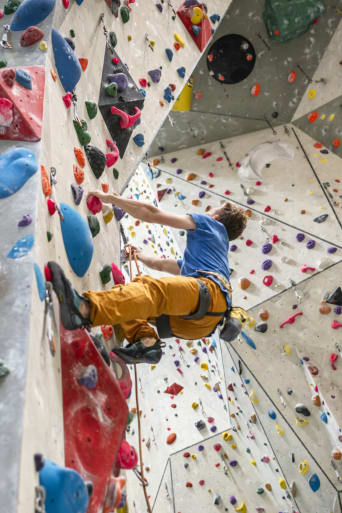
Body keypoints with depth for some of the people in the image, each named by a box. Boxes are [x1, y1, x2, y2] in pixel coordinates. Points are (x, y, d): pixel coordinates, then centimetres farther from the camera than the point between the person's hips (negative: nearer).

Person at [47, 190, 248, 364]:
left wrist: (110, 197, 18)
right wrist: (139, 256, 65)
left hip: (209, 289, -8)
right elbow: (161, 264, 51)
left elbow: (151, 213, 14)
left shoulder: (213, 225, 22)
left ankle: (86, 310, -57)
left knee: (151, 287, -33)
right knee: (128, 295, 5)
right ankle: (146, 341, -21)